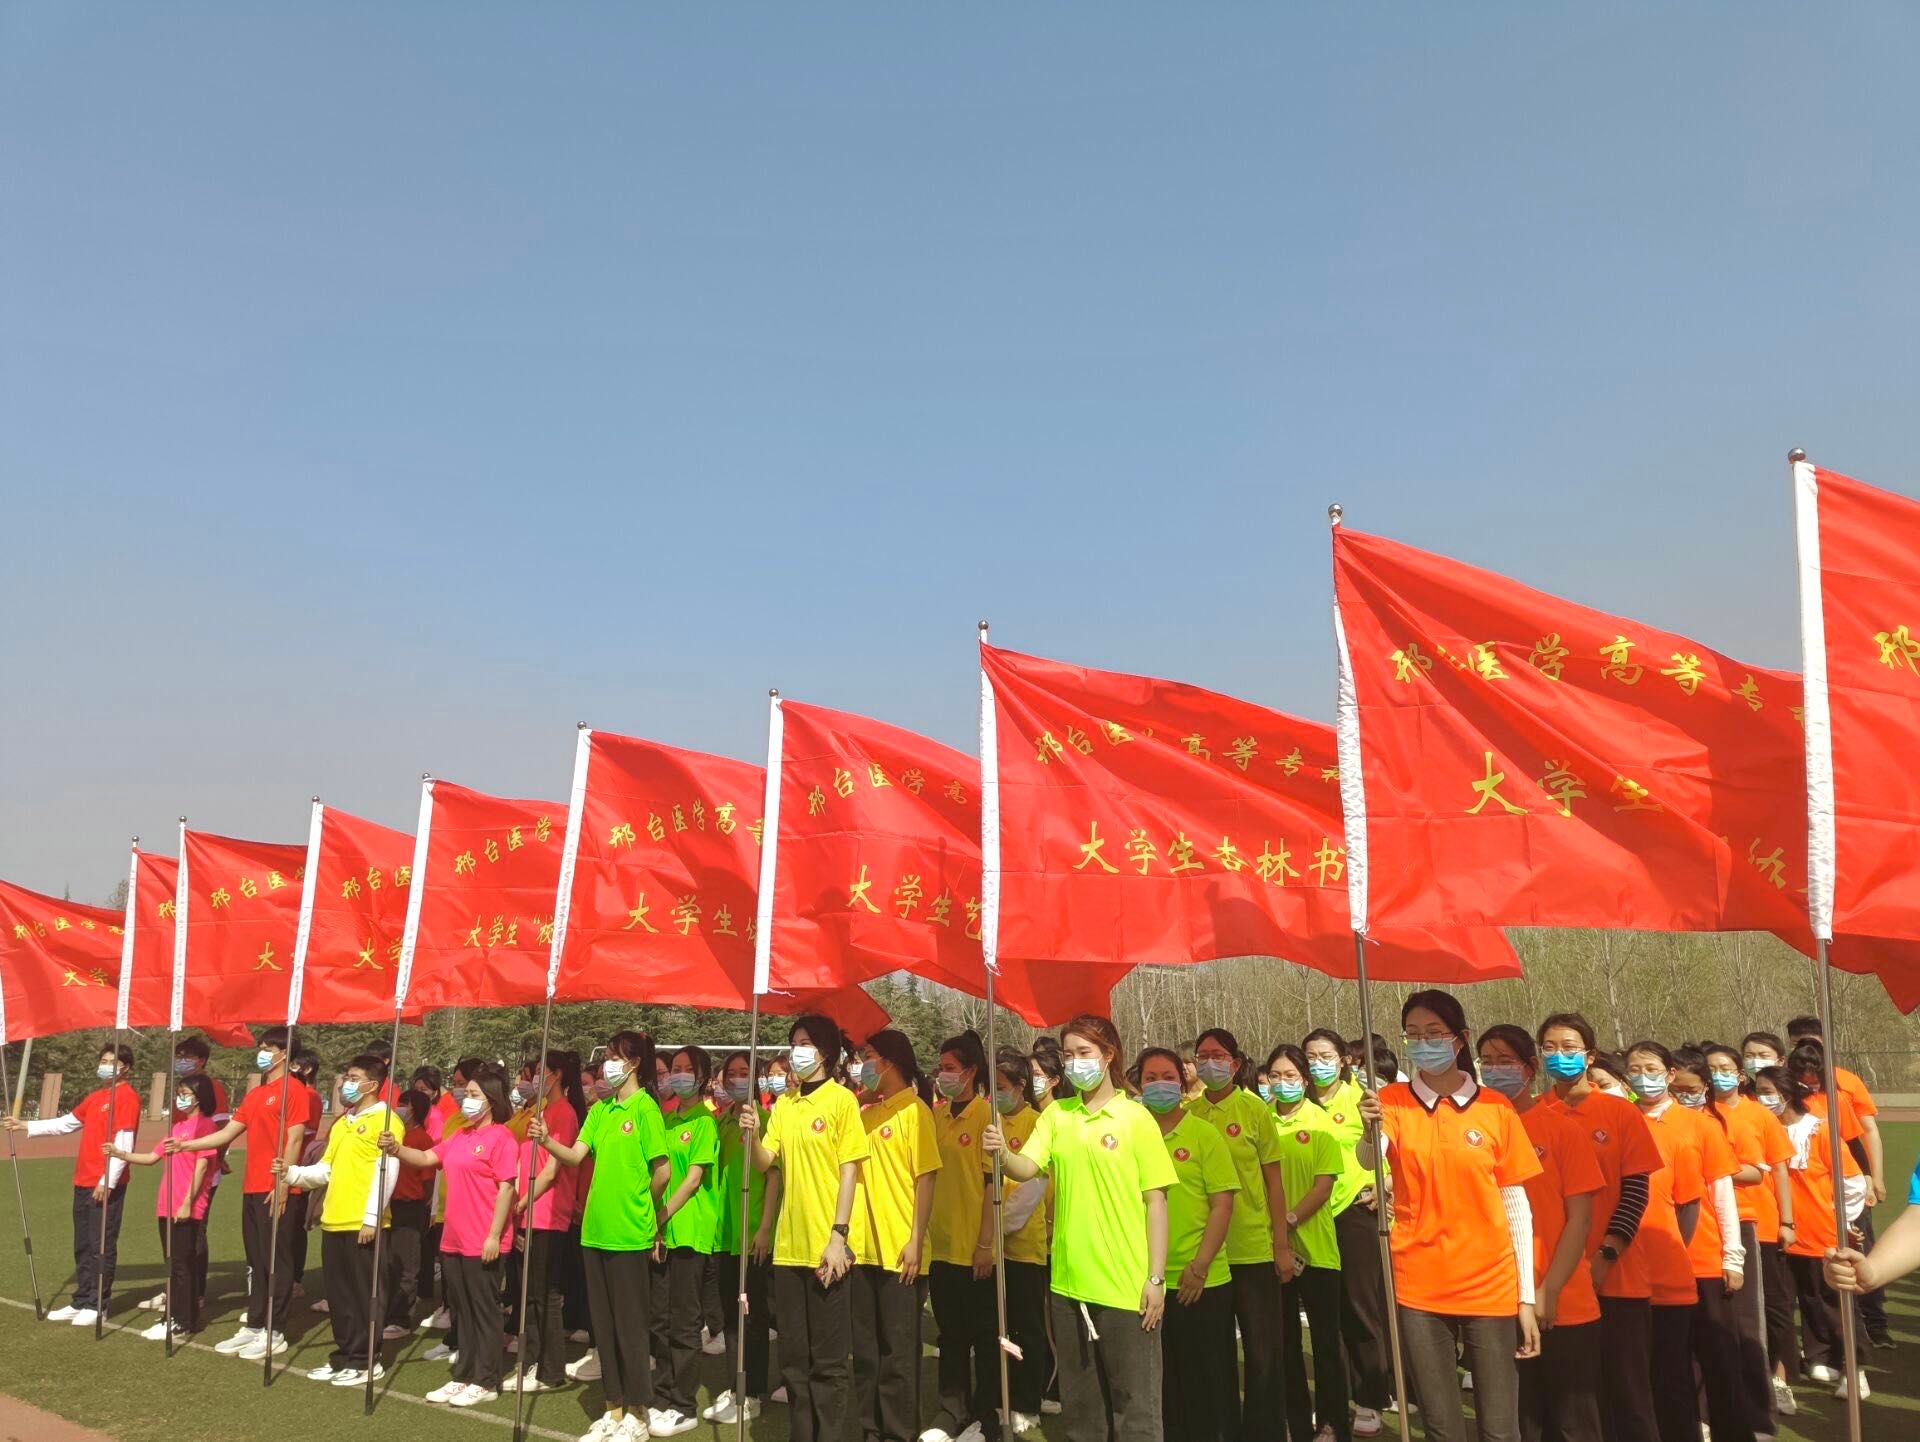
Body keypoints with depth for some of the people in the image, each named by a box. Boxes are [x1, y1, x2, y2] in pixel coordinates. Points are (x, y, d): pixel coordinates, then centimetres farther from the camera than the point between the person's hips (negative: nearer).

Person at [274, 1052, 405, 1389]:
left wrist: (371, 1218, -19)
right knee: (338, 1293, 14)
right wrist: (291, 1173, 2)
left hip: (363, 1223, -8)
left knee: (365, 1293, 1)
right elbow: (325, 1170, 18)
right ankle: (344, 1355, 25)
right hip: (333, 1220, 8)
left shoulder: (385, 1120, -9)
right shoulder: (341, 1123, 18)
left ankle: (365, 1361, 10)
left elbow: (386, 1173, -15)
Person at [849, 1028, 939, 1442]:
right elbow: (854, 1173, 14)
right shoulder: (866, 1115, 12)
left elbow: (925, 1178, -11)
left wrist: (916, 1241, -16)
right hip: (863, 1248, 6)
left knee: (898, 1351, 3)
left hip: (899, 1251, -6)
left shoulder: (914, 1111, -7)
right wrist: (847, 1236, 6)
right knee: (865, 1348, 13)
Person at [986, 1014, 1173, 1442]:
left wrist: (1156, 1278, -8)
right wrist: (1002, 1154, -28)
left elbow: (1155, 1201, -5)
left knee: (1133, 1402, 6)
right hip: (1068, 1280, 4)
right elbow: (1027, 1169, -6)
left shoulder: (1135, 1118, -5)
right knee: (1079, 1400, 16)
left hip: (1126, 1284, -4)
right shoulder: (1056, 1114, 6)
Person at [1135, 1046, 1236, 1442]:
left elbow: (1222, 1204, -7)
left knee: (1208, 1379, 8)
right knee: (1159, 1379, 14)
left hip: (1201, 1281, -3)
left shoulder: (1204, 1134, -4)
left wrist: (1200, 1265, -13)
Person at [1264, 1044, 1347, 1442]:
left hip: (1315, 1246, -2)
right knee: (1285, 1339, 11)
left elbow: (1324, 1185, -9)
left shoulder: (1319, 1123, -4)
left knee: (1325, 1338, 6)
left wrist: (1290, 1220, -18)